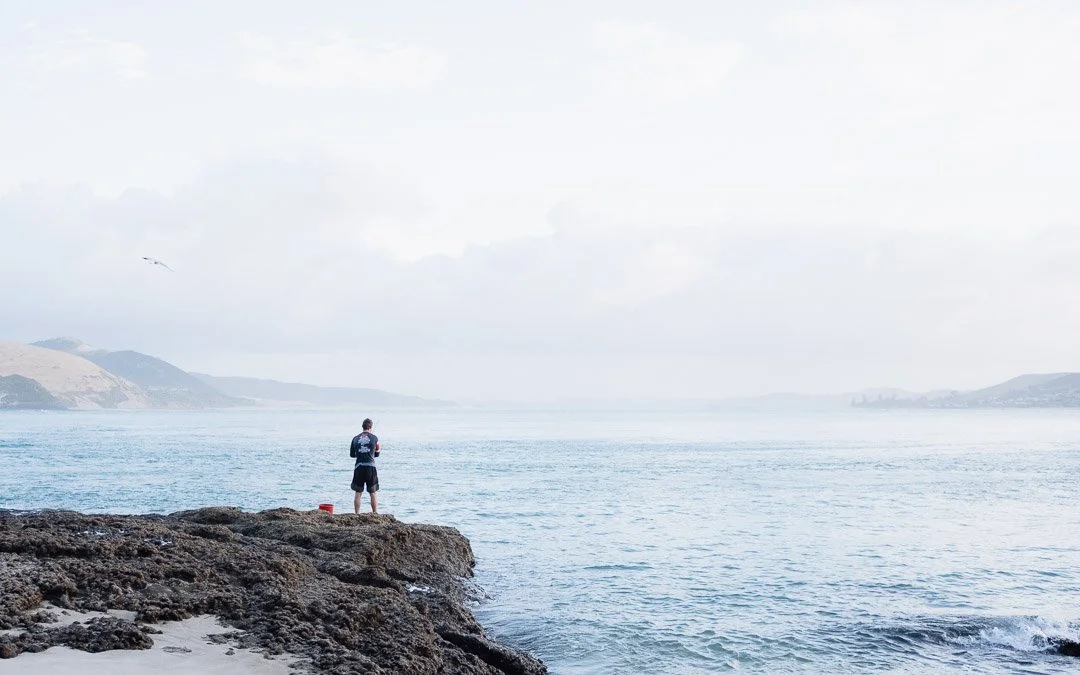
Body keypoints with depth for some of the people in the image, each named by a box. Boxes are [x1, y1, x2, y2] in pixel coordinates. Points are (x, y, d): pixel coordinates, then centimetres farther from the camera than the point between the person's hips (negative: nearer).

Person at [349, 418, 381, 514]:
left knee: (358, 493, 8)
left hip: (358, 467, 1)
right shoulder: (374, 438, 0)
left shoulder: (355, 438, 5)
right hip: (371, 467, -1)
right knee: (373, 493, 7)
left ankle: (357, 514, 7)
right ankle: (375, 513, 6)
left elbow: (351, 454, 13)